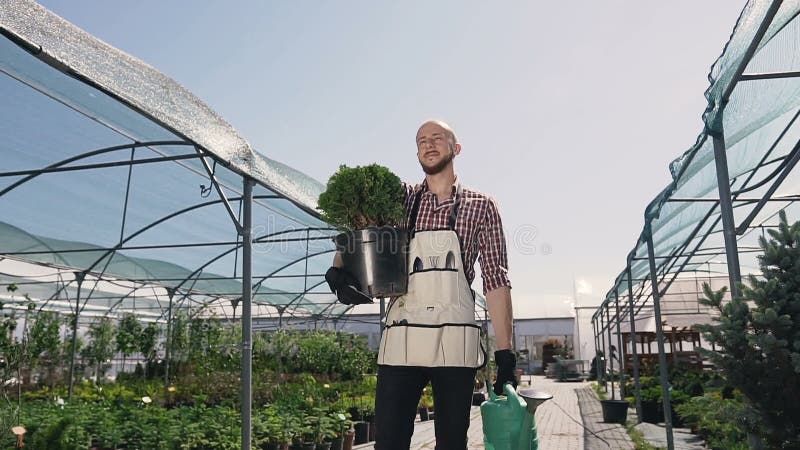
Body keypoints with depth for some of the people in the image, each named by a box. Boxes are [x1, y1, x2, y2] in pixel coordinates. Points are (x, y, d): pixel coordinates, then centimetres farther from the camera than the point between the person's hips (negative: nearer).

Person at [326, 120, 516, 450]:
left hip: (456, 342, -1)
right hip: (401, 340, 1)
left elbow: (495, 279, 1)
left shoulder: (480, 206, 6)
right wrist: (338, 271, -3)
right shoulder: (402, 198, 12)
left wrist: (505, 353, -6)